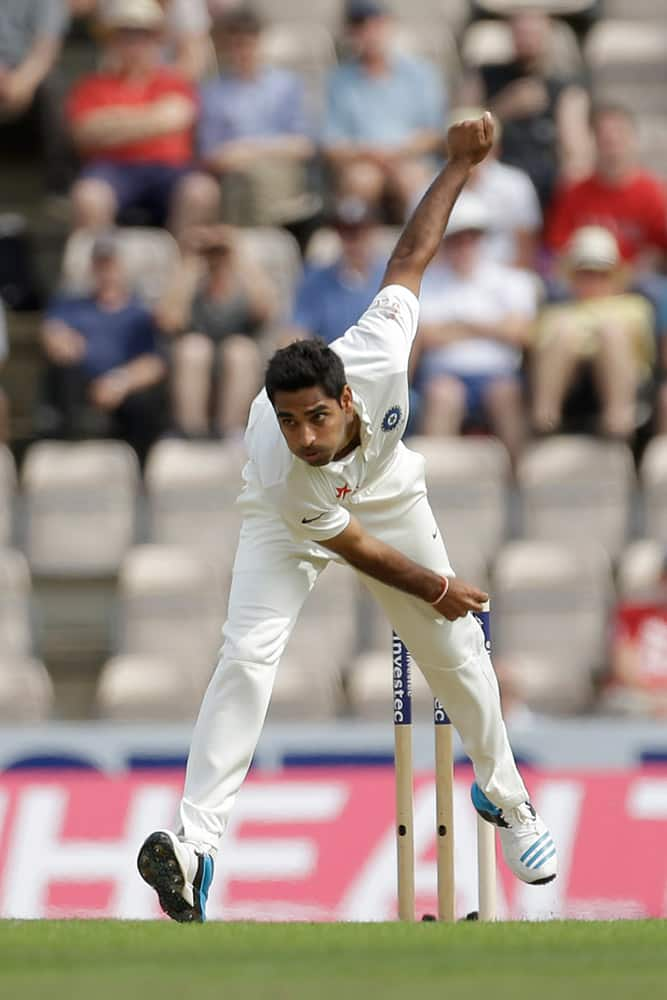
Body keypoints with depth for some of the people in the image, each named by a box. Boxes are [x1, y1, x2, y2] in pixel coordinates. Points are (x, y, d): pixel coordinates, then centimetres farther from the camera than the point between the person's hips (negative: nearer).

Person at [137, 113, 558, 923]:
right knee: (249, 652, -24)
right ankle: (196, 841, -27)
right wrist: (435, 588, -10)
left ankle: (503, 796, 35)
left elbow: (409, 260, -24)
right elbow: (355, 548, -24)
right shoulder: (281, 471, -42)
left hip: (385, 492, 4)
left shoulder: (378, 354, -41)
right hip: (290, 522, -4)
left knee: (456, 648, 9)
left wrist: (460, 164, -19)